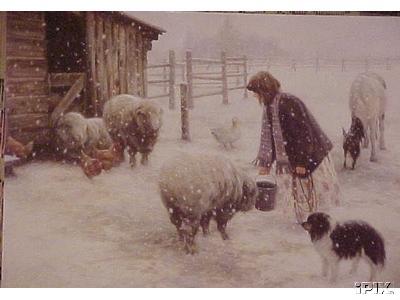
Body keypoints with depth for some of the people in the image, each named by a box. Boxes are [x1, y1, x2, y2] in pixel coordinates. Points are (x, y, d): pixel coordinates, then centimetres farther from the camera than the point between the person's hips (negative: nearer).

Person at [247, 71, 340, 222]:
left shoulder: (288, 103, -23)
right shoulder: (270, 106, 5)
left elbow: (303, 132, -24)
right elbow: (269, 136, 12)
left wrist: (301, 162, -22)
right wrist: (266, 163, 13)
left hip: (312, 157, -9)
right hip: (294, 159, 9)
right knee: (299, 194, 16)